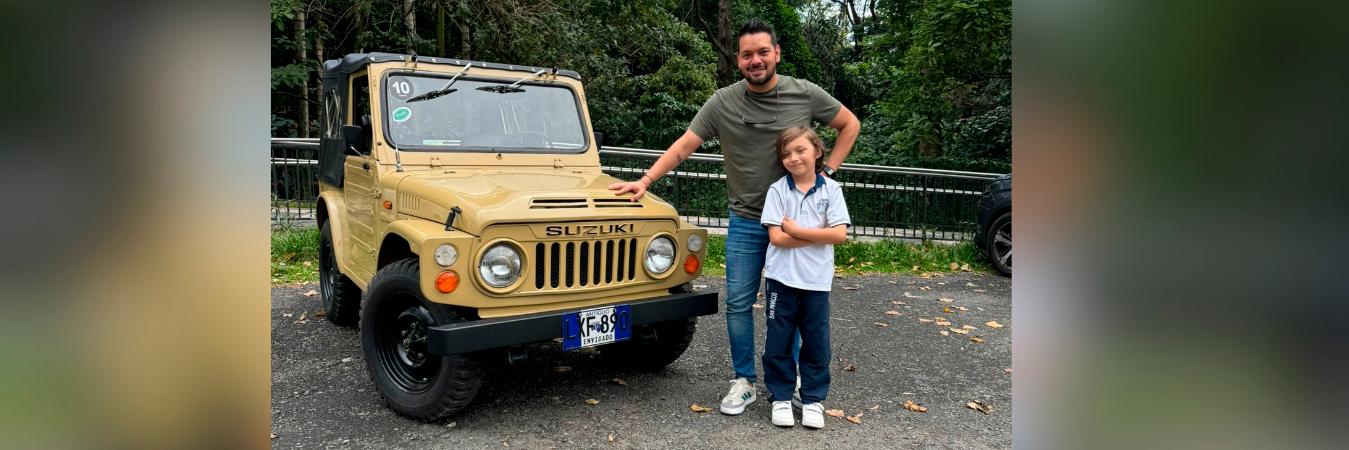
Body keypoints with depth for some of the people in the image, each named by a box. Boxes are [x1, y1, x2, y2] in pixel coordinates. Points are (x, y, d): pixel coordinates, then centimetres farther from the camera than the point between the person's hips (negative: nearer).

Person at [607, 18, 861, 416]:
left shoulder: (806, 95, -6)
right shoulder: (722, 103, -5)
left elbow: (850, 124, 7)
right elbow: (683, 147, -5)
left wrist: (827, 171, -1)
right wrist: (645, 180, -13)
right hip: (746, 222, 1)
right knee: (738, 304, 2)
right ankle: (744, 382, 16)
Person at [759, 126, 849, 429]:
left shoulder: (831, 189, -1)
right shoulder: (777, 190, -2)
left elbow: (840, 234, -11)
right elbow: (776, 237, -11)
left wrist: (797, 230, -12)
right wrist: (820, 234, -10)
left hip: (817, 281, 1)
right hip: (782, 278, 0)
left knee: (816, 343, 8)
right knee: (779, 341, 6)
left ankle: (813, 399, 21)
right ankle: (781, 397, 20)